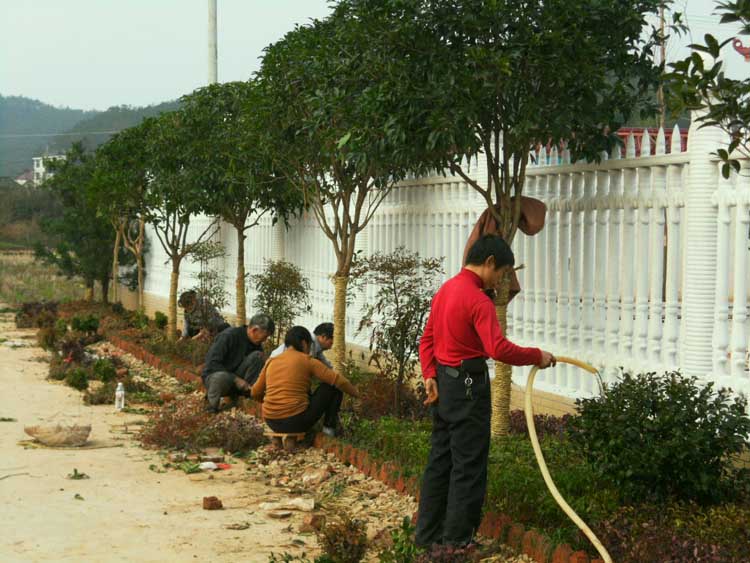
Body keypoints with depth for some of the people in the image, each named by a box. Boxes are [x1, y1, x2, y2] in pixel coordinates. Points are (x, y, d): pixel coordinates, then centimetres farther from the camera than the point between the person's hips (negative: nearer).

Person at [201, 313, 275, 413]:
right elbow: (212, 363, -24)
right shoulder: (228, 336, -20)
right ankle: (212, 403, -15)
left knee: (257, 356, -15)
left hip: (237, 378, 5)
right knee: (222, 377, -42)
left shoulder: (257, 344, 0)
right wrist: (236, 379, -26)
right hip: (214, 374, -5)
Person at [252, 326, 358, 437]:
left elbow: (256, 393, 17)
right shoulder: (308, 361, -4)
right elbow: (338, 380, -5)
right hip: (297, 421, -6)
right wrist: (354, 392, 15)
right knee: (334, 385, 11)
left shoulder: (271, 362, 10)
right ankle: (329, 427, 15)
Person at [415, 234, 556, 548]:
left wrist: (430, 375, 6)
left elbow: (427, 339, 13)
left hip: (443, 384, 9)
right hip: (468, 387, -9)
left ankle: (428, 536, 23)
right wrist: (536, 357, -18)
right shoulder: (478, 299, -19)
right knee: (469, 468, -1)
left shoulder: (445, 290, 10)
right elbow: (499, 349, -29)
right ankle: (457, 542, 4)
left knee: (439, 462, 15)